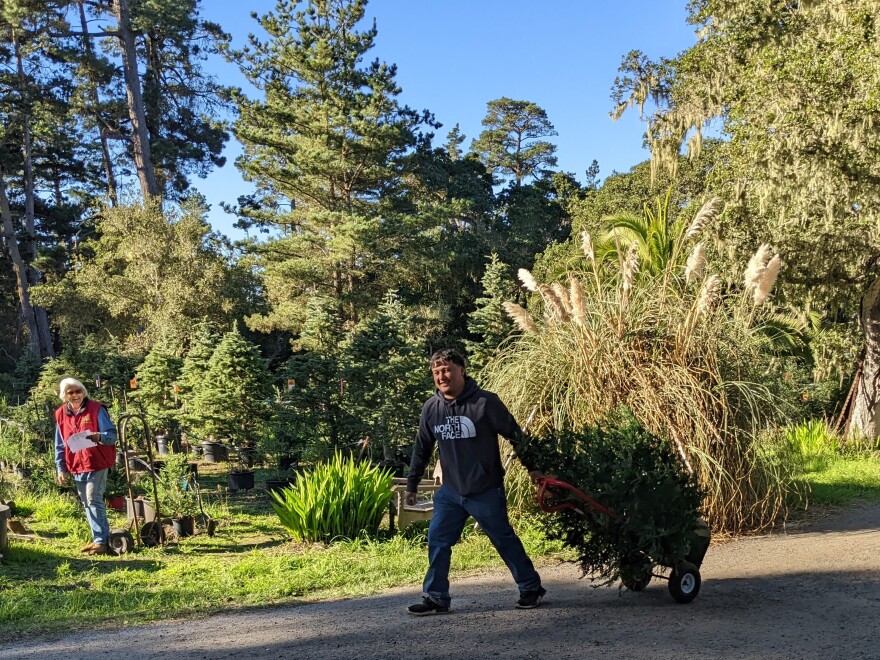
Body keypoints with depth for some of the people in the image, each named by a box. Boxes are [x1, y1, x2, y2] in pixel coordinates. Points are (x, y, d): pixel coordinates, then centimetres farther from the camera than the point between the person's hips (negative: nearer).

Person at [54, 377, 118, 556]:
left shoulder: (97, 409, -8)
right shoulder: (61, 414, 6)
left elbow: (112, 435, -11)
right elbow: (60, 445, 13)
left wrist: (99, 437, -33)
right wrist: (61, 469, 7)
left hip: (97, 464, -6)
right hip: (76, 467, 6)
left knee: (94, 500, -11)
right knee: (87, 503, 11)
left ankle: (102, 541, -7)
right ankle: (99, 539, 20)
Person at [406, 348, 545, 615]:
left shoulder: (486, 402, -14)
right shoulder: (431, 408, 1)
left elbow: (515, 435, -6)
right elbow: (422, 449, 11)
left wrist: (532, 467, -4)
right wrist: (412, 485, 13)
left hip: (487, 491, -4)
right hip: (450, 493, 4)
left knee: (505, 540, 7)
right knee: (437, 541, 1)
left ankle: (532, 589, 23)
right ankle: (436, 598, 12)